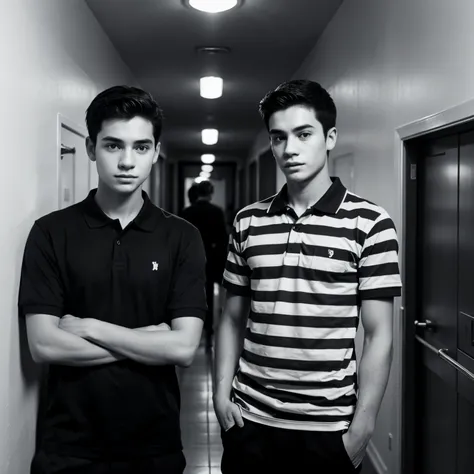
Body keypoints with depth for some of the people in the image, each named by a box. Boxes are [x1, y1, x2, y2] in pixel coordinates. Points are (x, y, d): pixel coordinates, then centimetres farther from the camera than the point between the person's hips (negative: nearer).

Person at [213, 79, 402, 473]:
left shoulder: (369, 223, -6)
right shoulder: (248, 222, 4)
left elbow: (379, 337, -7)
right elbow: (233, 319, 9)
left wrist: (362, 427, -9)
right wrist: (222, 394, 1)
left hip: (328, 427, -3)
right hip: (250, 420, 3)